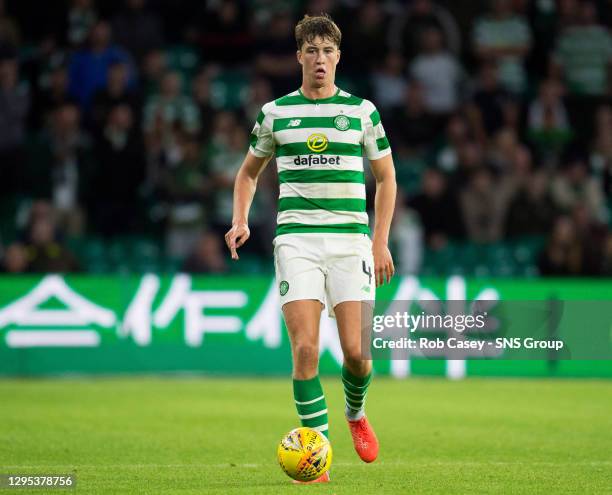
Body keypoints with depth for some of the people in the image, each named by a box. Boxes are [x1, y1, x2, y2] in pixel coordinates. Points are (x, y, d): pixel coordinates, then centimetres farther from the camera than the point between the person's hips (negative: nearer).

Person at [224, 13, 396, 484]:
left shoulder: (362, 110, 7)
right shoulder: (275, 112, 7)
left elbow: (386, 177, 14)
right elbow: (249, 171, 21)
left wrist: (381, 241, 7)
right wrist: (240, 221, 4)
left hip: (350, 240, 0)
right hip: (296, 239, 0)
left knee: (356, 351, -5)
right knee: (306, 348, -12)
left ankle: (356, 412, 29)